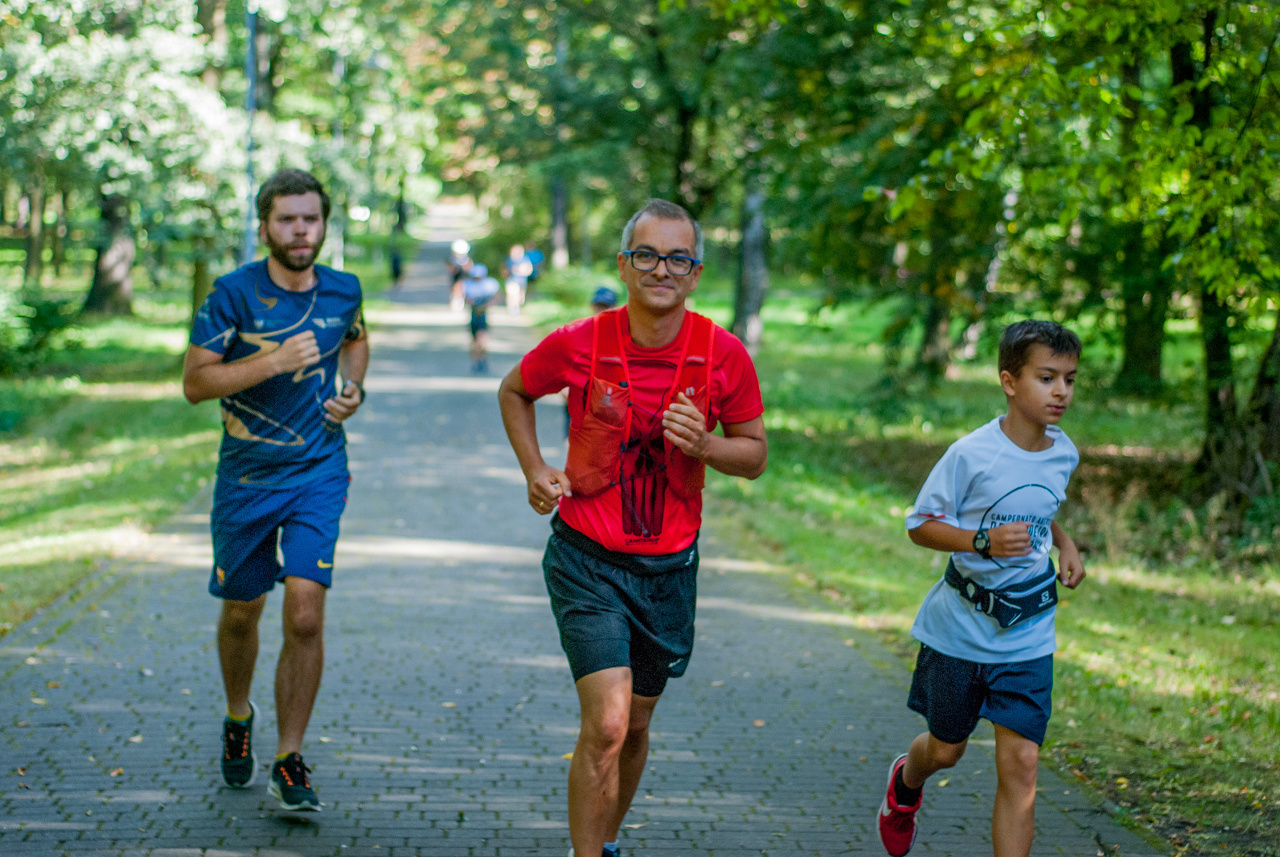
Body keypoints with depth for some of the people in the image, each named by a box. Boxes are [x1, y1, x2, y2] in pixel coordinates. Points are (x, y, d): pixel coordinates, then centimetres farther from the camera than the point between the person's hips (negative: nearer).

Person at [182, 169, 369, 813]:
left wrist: (352, 387, 4)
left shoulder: (343, 290, 1)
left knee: (305, 614, -12)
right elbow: (194, 381, -13)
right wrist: (273, 361, -25)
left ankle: (288, 763, -2)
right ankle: (238, 718, 43)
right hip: (246, 476, -1)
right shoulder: (235, 293, -11)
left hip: (319, 473, 1)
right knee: (241, 612, 14)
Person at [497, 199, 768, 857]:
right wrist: (535, 470, -3)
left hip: (670, 567, 3)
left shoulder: (723, 354, -9)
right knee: (607, 725, -17)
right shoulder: (578, 345, -12)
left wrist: (704, 445, -18)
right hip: (587, 561, -3)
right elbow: (514, 391, 9)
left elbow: (755, 454, 2)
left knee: (635, 726, 17)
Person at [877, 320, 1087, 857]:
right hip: (962, 626, -3)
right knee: (946, 749, 17)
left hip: (1027, 635, 3)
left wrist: (1064, 544, 2)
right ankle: (906, 781, 53)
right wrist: (984, 541, -27)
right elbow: (920, 525, -12)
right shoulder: (972, 454, -18)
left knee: (1020, 763, -6)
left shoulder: (1064, 454, 0)